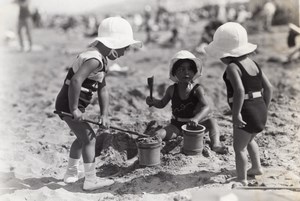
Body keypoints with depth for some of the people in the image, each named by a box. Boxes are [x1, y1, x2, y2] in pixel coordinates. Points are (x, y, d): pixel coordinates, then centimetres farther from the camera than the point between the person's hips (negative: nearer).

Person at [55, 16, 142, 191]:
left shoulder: (102, 59, 9)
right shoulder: (94, 59, -24)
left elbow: (103, 88, 9)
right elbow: (76, 81, -36)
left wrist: (105, 114, 2)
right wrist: (74, 109, -29)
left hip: (70, 105, 10)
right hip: (68, 105, -10)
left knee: (83, 137, 23)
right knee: (90, 138, -4)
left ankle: (71, 173, 37)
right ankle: (91, 181, 6)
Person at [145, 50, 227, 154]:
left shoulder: (197, 89, -16)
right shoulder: (172, 90, -8)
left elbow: (206, 107, -30)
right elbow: (162, 103, 9)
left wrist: (196, 118, -49)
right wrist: (153, 102, -15)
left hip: (194, 123, 0)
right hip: (177, 125, 0)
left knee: (211, 121, -22)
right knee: (158, 135, -25)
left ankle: (216, 144, -29)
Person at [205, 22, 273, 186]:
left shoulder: (232, 67, -15)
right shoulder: (252, 63, 10)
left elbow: (240, 91, -30)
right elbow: (268, 88, 11)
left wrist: (236, 114, -26)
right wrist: (264, 109, 19)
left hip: (246, 112, -9)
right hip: (260, 110, 9)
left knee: (239, 147, 5)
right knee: (249, 140, 31)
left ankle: (242, 180, 10)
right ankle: (257, 167, 43)